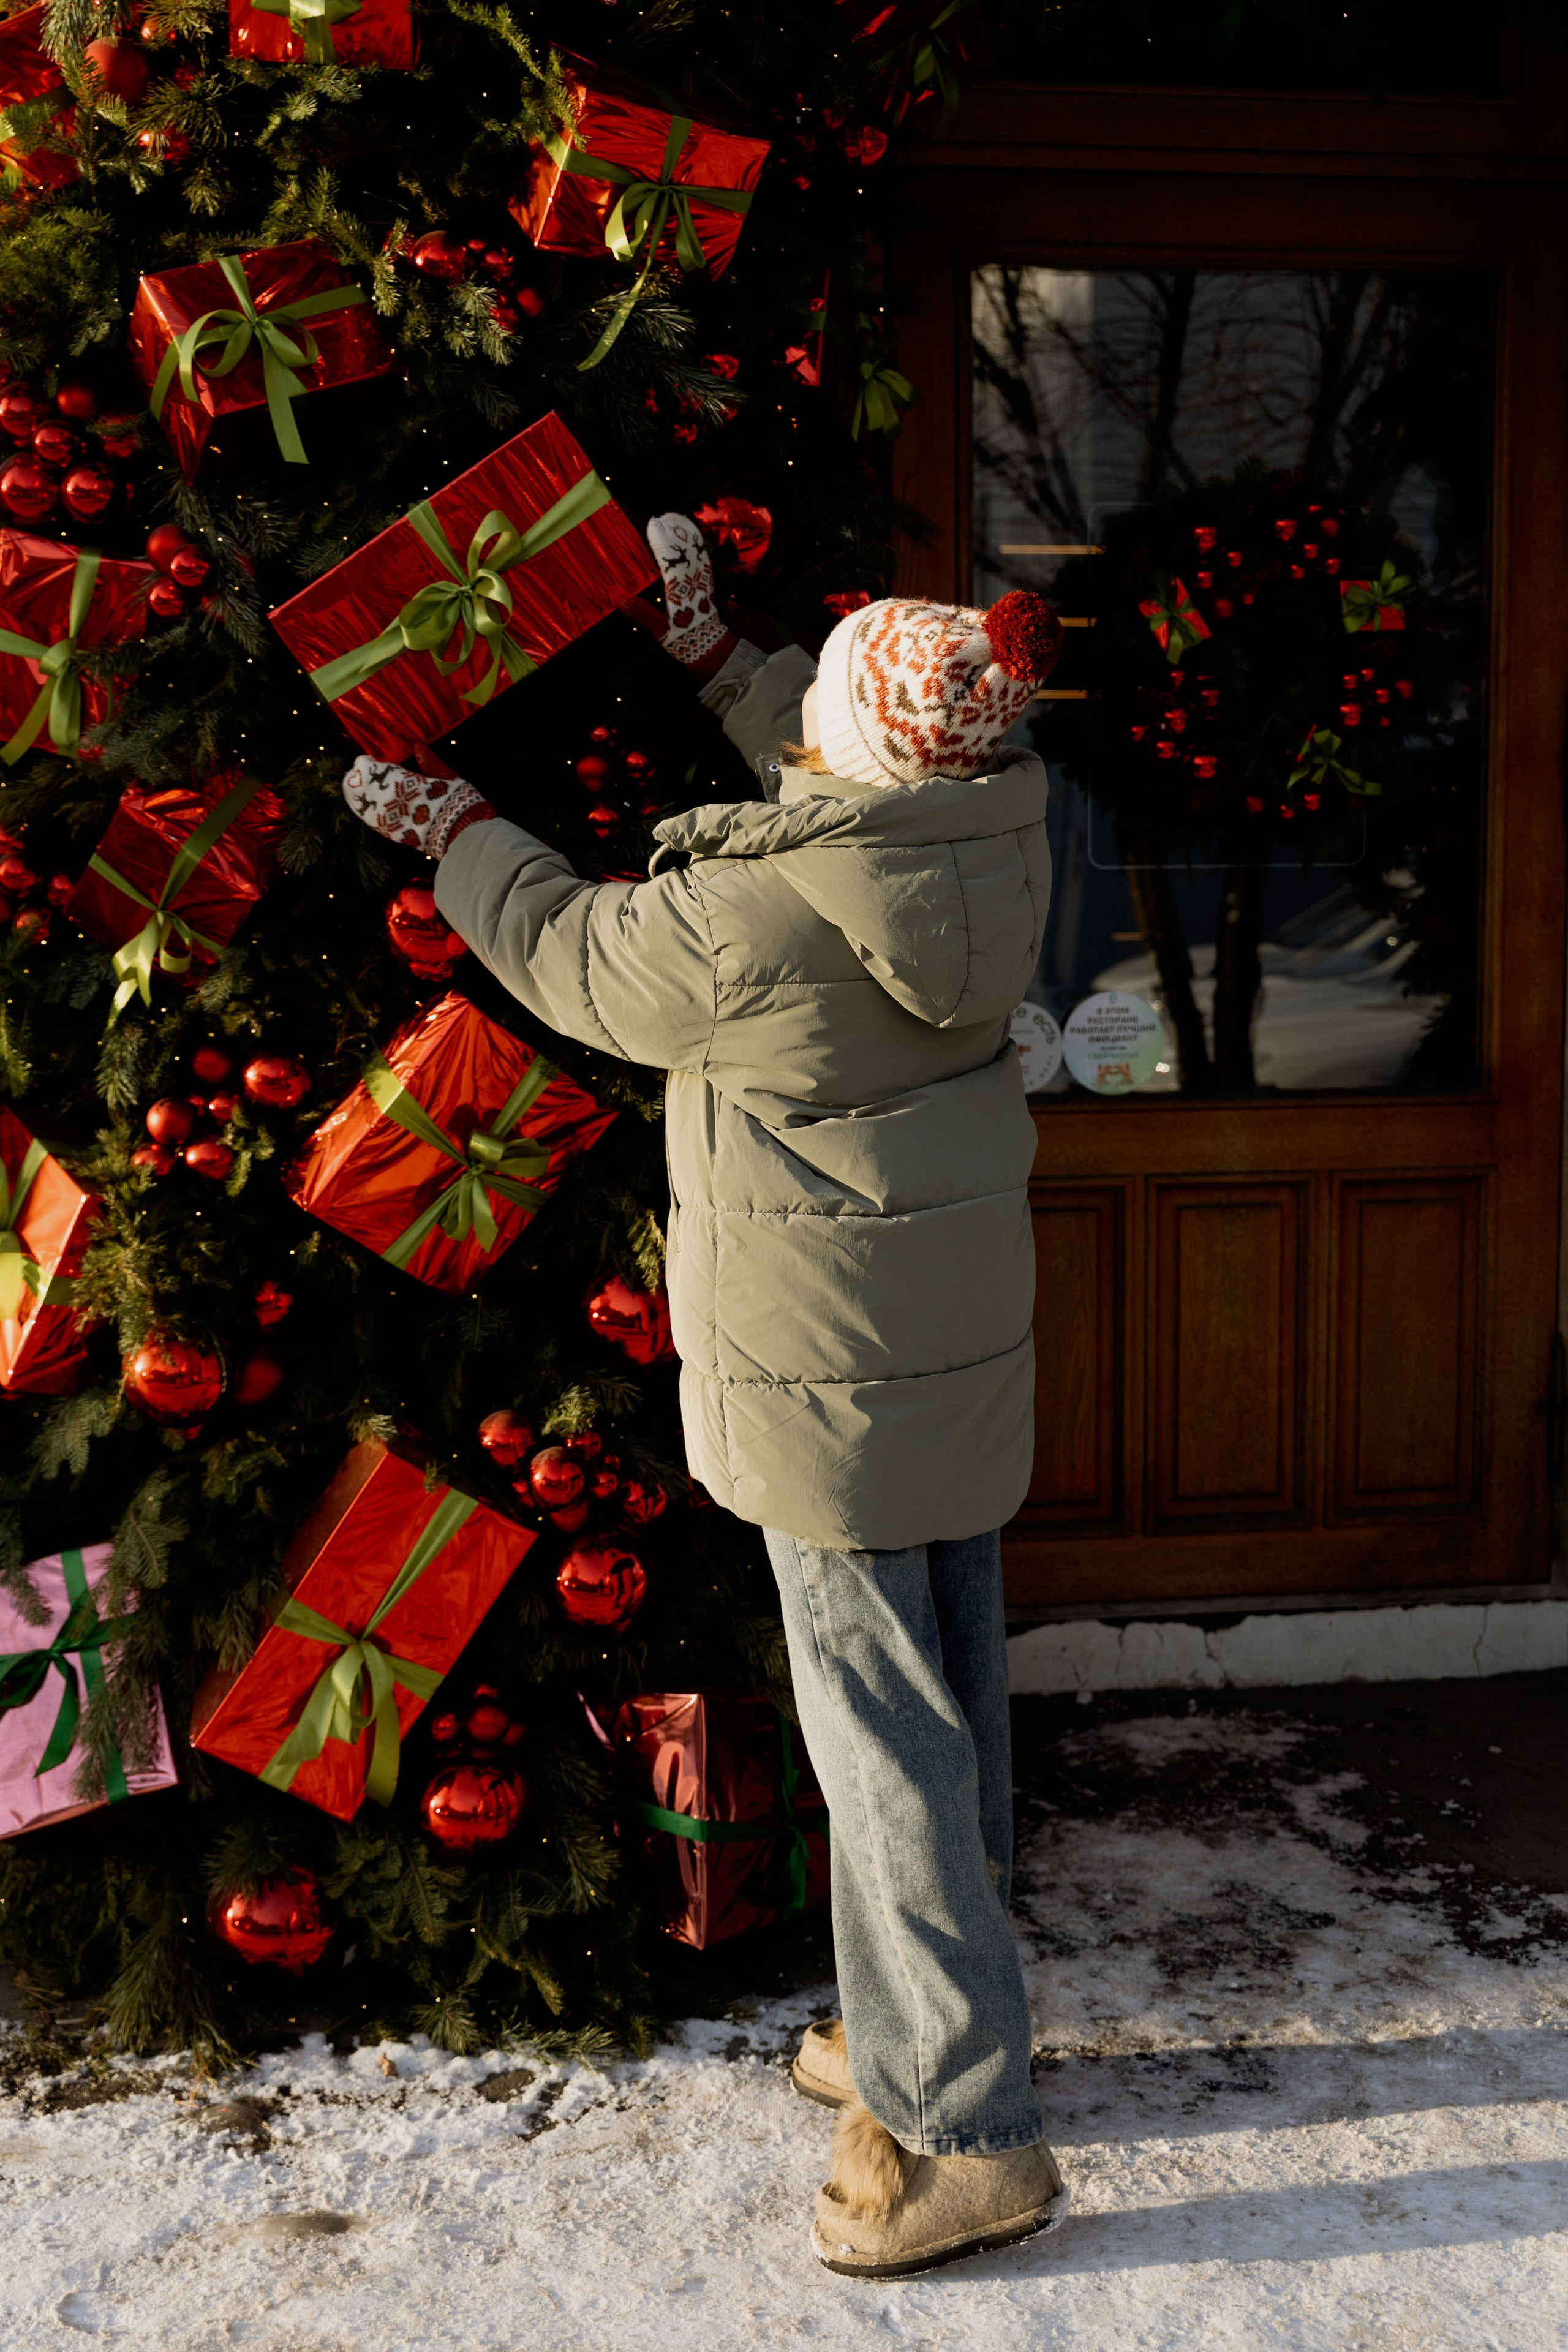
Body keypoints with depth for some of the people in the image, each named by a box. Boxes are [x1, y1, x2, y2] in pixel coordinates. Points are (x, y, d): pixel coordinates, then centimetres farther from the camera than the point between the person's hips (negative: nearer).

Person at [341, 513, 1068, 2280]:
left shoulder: (757, 916, -24)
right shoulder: (994, 834, -4)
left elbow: (573, 958, -4)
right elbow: (853, 779, 20)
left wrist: (443, 821, 12)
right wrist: (708, 652, 22)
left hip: (830, 1380, -8)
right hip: (968, 1340, 8)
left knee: (880, 1725, 1)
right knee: (950, 1694, 18)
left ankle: (963, 2133, 12)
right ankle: (936, 2023, 37)